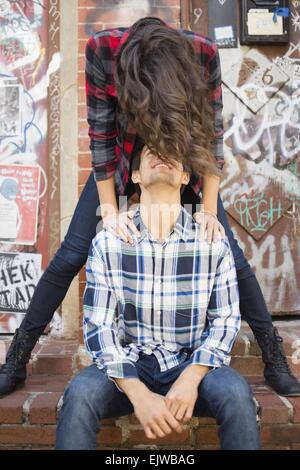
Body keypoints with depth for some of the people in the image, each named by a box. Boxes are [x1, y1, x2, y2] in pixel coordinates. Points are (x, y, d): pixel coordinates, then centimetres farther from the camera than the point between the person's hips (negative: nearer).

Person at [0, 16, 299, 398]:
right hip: (122, 159, 0)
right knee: (71, 255, -5)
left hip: (186, 161, 1)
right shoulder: (102, 50, -29)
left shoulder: (204, 53, -28)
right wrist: (109, 209, -21)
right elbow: (101, 134, -21)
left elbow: (213, 133, -19)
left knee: (229, 252, -6)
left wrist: (209, 211, -21)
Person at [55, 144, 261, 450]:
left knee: (236, 395, -29)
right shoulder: (107, 242, -6)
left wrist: (191, 378, -18)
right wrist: (138, 393, -22)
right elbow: (98, 325, -8)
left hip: (192, 364, 1)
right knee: (80, 394, -29)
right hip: (129, 365, 0)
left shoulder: (213, 242, -5)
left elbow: (226, 319, -1)